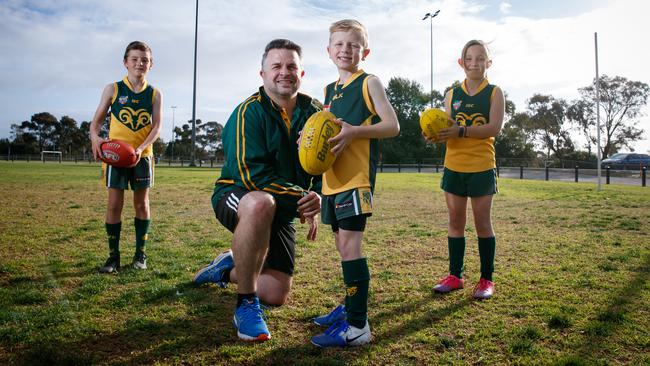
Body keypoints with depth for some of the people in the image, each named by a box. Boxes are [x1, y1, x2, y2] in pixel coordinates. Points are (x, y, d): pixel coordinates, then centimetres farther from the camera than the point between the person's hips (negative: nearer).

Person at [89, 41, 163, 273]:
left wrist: (141, 148, -20)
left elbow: (157, 126, -5)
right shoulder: (113, 89, 1)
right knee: (114, 204, -2)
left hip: (142, 155, 1)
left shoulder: (155, 94, 2)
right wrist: (95, 136, -20)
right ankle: (113, 256, 7)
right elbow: (97, 119, 2)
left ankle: (140, 253, 15)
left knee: (142, 203, 5)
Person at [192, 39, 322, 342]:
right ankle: (245, 304, -26)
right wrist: (300, 199, -29)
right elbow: (252, 174, -25)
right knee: (261, 203, -44)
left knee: (277, 295, 1)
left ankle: (229, 269, 34)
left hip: (283, 211, 6)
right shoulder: (249, 112, -17)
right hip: (236, 197, -5)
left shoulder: (314, 112, 0)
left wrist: (316, 199, -15)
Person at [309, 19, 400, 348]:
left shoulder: (369, 83, -1)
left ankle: (357, 327, -7)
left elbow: (392, 126, -8)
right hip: (332, 177, 8)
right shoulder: (329, 90, 19)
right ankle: (351, 306, 31)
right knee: (342, 244, 15)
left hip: (357, 177, -8)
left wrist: (355, 131, -22)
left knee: (350, 245, -13)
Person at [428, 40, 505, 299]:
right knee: (455, 222, 7)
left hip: (482, 167, -3)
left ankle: (486, 279, 15)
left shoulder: (494, 93, 1)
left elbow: (494, 127, -13)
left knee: (482, 222, 3)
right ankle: (455, 276, 18)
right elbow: (446, 128, 6)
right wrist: (436, 135, -17)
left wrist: (460, 131, -24)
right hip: (454, 166, 3)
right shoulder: (452, 94, 10)